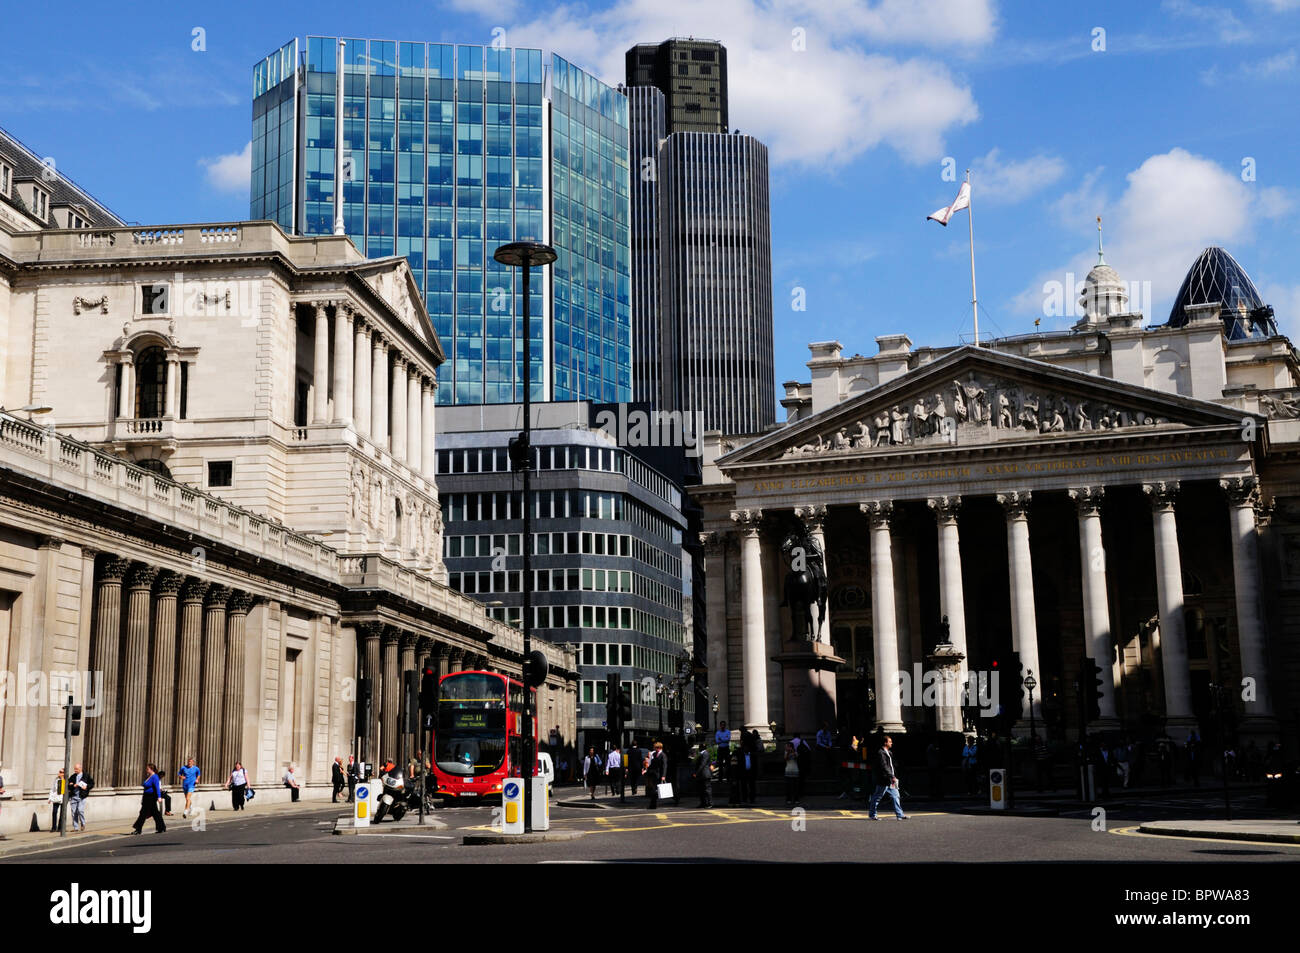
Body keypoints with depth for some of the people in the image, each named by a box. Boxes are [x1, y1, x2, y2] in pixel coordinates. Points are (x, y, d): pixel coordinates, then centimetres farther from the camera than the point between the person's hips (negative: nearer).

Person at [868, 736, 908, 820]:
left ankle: (900, 815, 6)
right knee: (877, 797, 2)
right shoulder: (880, 753, -15)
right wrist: (892, 777, -27)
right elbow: (884, 767, -24)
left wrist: (894, 777, 19)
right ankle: (872, 814, 13)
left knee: (895, 796, 5)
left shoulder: (888, 753, 16)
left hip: (890, 781, 9)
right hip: (883, 780, -9)